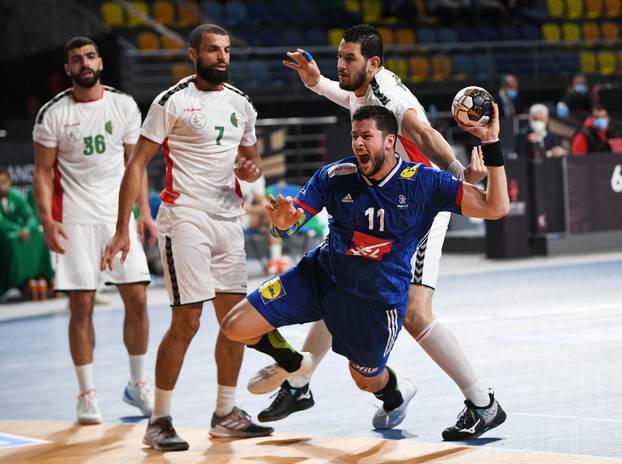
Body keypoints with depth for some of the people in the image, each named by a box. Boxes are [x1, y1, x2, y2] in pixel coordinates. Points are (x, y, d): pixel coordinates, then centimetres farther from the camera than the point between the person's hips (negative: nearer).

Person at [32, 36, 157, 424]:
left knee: (137, 298, 0)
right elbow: (43, 171, 1)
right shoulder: (53, 113, -2)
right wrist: (47, 219, -10)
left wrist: (144, 211, 4)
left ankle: (138, 384, 15)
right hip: (75, 219, -2)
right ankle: (87, 395, 6)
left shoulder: (124, 105, 5)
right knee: (82, 305, -2)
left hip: (119, 216, 3)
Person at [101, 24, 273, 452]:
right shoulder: (172, 101, -7)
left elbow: (252, 157, 24)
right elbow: (137, 164, -8)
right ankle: (160, 420, 0)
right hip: (185, 219, -6)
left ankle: (226, 415, 18)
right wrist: (123, 230, -14)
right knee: (187, 321, -10)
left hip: (229, 220, 6)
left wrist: (252, 169, -2)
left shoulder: (241, 104, 11)